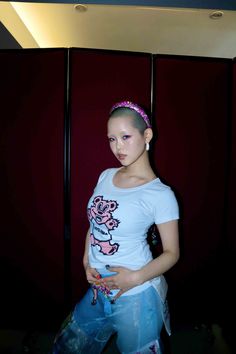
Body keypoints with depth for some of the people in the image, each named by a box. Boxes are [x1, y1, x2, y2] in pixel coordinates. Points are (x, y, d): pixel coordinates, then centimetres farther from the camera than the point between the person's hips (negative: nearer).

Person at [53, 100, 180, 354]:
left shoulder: (161, 195, -16)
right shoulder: (105, 176, 0)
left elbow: (172, 253, -8)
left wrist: (136, 278, -20)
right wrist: (86, 263, -1)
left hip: (135, 296, -5)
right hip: (97, 290, 6)